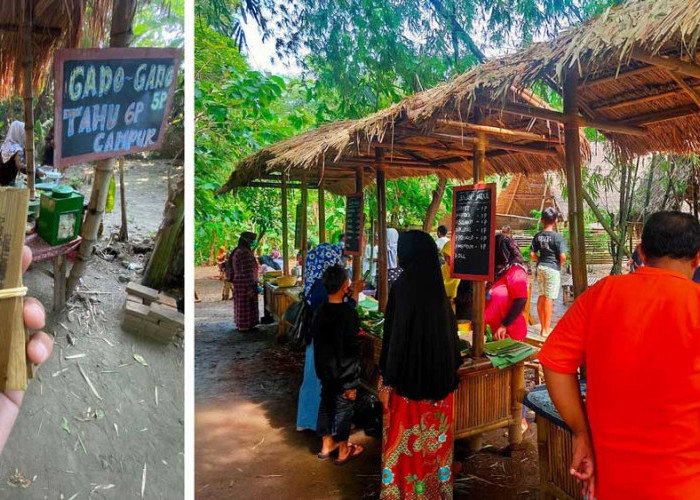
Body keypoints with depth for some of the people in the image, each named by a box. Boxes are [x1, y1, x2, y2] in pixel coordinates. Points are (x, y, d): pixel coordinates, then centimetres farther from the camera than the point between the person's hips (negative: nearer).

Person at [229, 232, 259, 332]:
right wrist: (252, 286, -20)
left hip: (237, 282, 10)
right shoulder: (245, 253, -20)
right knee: (246, 305, 0)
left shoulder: (236, 251, 10)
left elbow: (233, 269, 17)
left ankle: (240, 324, 26)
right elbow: (247, 272, -23)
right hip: (245, 284, -10)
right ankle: (245, 326, 7)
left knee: (240, 305, 17)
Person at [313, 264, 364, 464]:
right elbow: (353, 347, -20)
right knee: (343, 409, 9)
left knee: (326, 405, 19)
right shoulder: (349, 314, -22)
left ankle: (327, 445, 35)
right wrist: (353, 382, -13)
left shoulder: (320, 311, -4)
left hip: (325, 369, 6)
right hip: (343, 372, -6)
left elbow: (316, 339, 5)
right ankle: (343, 451, 24)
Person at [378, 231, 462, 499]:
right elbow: (451, 333, 8)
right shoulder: (438, 287, 1)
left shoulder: (402, 287, -17)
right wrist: (450, 371, 19)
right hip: (439, 377, 6)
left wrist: (385, 380, -10)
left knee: (406, 441, 8)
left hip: (408, 377, -6)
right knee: (435, 440, 18)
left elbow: (393, 337, -18)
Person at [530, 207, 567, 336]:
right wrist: (561, 264, 2)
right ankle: (547, 329, 5)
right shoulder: (557, 237, -13)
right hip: (553, 268, -5)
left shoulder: (537, 236, 2)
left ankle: (543, 327, 21)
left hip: (540, 267, 5)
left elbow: (532, 254, 2)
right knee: (549, 298, -1)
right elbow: (562, 256, -18)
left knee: (541, 296, 13)